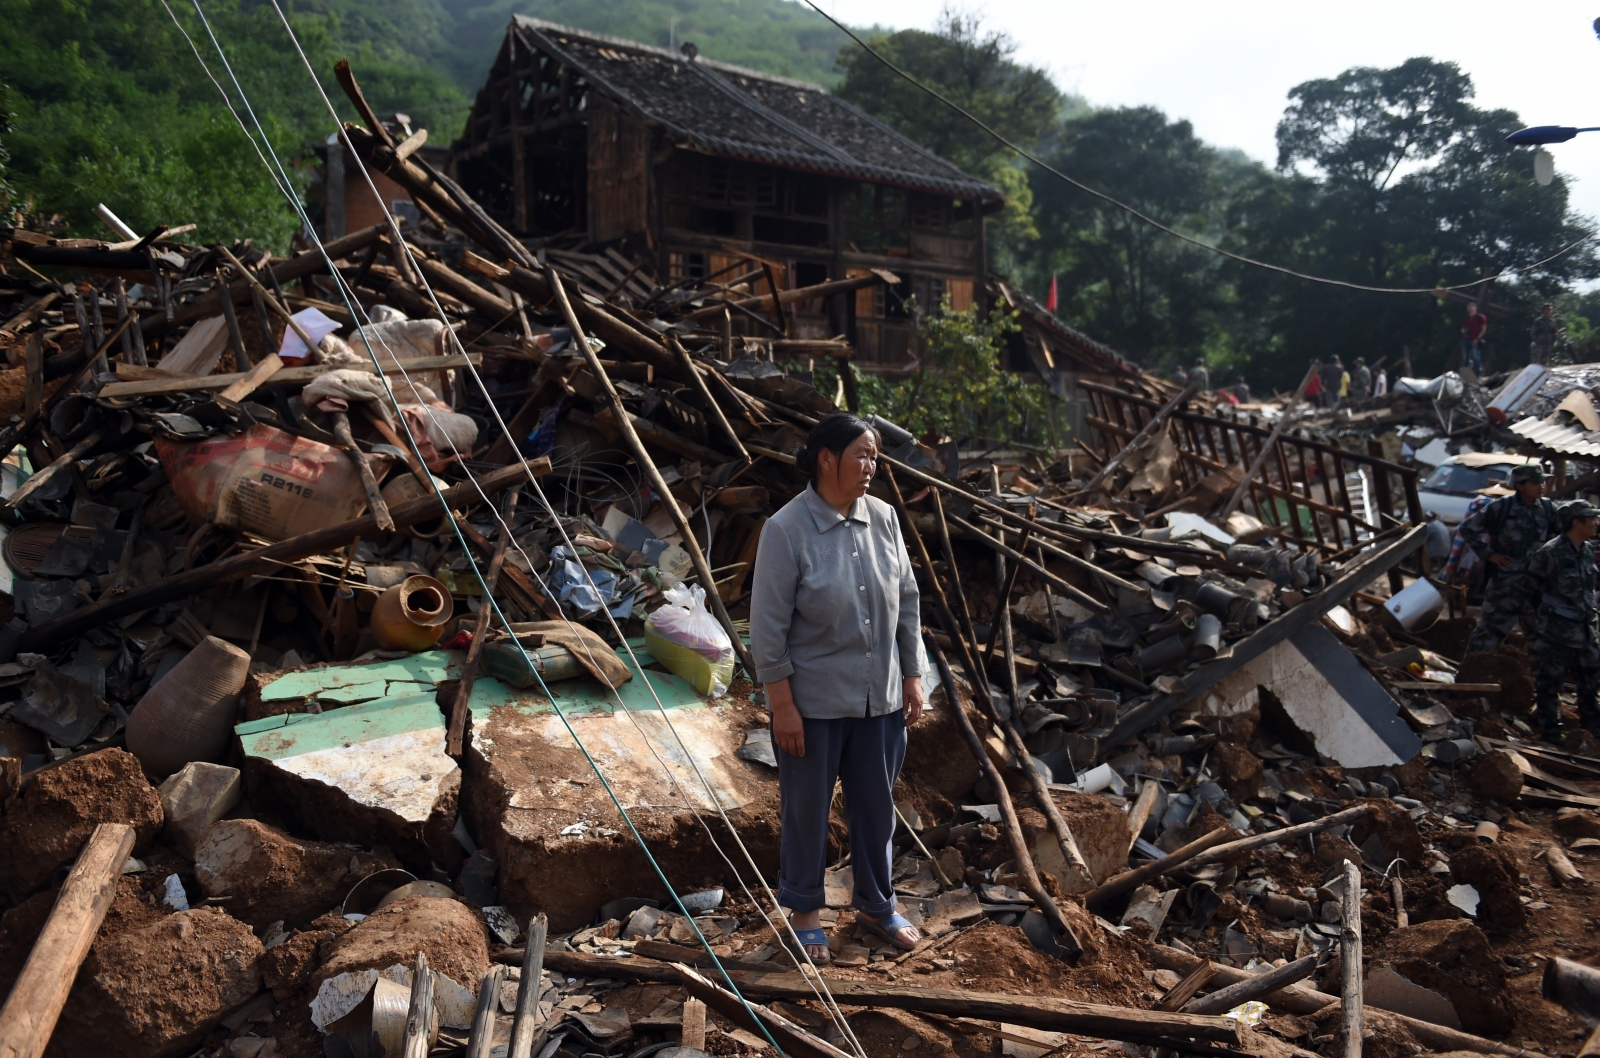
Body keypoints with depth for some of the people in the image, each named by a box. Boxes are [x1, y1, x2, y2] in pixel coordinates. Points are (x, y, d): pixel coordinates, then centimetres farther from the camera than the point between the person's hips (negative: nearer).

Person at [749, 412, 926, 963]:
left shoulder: (883, 517, -2)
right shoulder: (786, 530, -17)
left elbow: (907, 601, 7)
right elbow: (768, 625, -14)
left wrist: (912, 677, 7)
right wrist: (782, 704, -14)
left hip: (880, 698, 5)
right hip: (814, 702, -5)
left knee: (876, 804, 18)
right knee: (806, 808, 13)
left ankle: (876, 906, 39)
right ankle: (804, 909, 36)